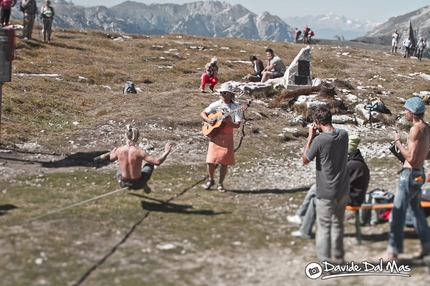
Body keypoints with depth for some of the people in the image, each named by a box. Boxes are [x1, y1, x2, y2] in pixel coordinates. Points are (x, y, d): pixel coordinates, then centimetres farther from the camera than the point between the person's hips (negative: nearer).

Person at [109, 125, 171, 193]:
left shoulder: (119, 150, -14)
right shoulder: (140, 152, -25)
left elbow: (111, 158, 9)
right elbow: (157, 162, -27)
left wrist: (114, 150, 32)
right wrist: (166, 152, -11)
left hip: (123, 183, 3)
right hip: (137, 184, -3)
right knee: (149, 164, 25)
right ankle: (144, 185, 27)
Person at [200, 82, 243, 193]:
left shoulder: (235, 107, -4)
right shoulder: (216, 104, 2)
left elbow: (237, 125, -9)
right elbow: (202, 113, 9)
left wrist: (226, 121, -24)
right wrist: (208, 120, -10)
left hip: (227, 137, -1)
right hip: (215, 135, 1)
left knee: (224, 162, 0)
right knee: (210, 160, -2)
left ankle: (220, 184, 14)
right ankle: (211, 180, 21)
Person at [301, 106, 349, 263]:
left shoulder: (319, 140, -21)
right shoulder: (343, 134, -3)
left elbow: (305, 160, -8)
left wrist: (310, 136, -5)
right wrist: (321, 133, 6)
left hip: (326, 193, -6)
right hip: (343, 190, 6)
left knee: (324, 227, 3)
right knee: (338, 224, 21)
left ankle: (324, 262, 7)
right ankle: (338, 256, 34)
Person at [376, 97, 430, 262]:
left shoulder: (416, 129, -19)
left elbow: (410, 157, -22)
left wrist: (398, 142, -12)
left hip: (410, 174, -10)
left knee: (398, 212, -5)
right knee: (416, 210, 20)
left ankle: (393, 251, -1)